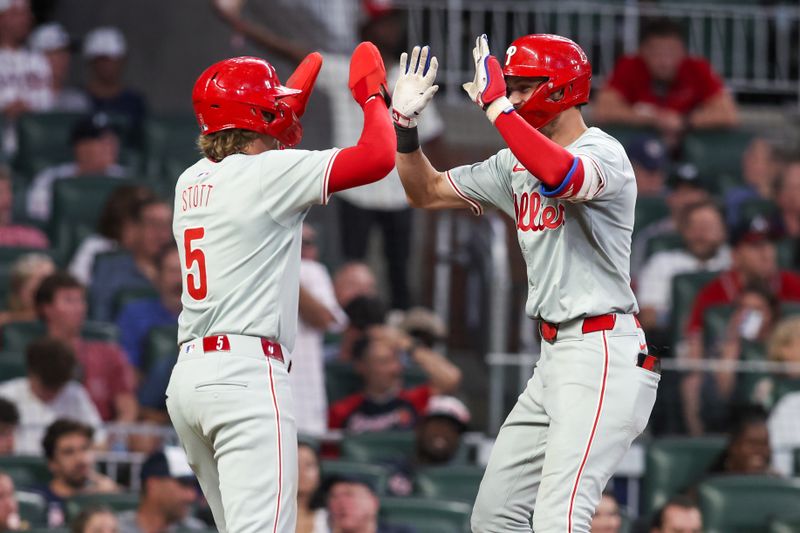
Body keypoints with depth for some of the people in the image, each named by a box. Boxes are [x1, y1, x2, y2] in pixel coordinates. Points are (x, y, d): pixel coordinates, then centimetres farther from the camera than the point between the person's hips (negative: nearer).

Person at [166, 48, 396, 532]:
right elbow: (377, 157, -10)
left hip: (189, 376, 9)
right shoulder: (269, 173, -7)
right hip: (247, 374, -8)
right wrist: (372, 94, 8)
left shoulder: (192, 182, 15)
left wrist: (297, 94, 42)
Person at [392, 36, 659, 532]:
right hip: (554, 356, 10)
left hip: (603, 356, -10)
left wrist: (497, 105, -32)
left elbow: (561, 177, -37)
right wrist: (405, 124, 5)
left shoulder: (603, 154, -13)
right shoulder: (515, 164, 14)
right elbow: (428, 191, 21)